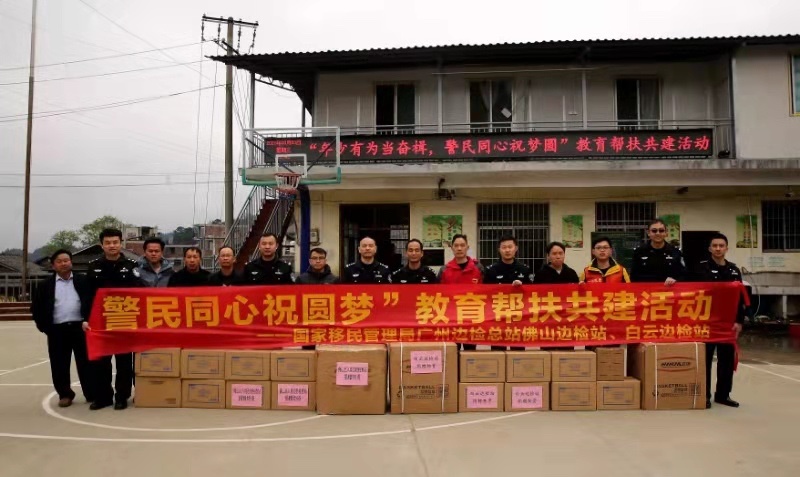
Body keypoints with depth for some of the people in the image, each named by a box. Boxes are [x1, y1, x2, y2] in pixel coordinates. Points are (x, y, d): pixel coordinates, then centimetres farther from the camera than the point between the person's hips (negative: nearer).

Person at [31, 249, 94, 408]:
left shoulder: (83, 281, 5)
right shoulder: (45, 285, 6)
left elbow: (92, 301, 1)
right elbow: (36, 307, 7)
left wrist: (88, 321, -10)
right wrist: (43, 326, 0)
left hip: (80, 327, -1)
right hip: (57, 330, 1)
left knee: (85, 363, 4)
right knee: (59, 365, 6)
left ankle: (92, 394, 13)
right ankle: (65, 394, 21)